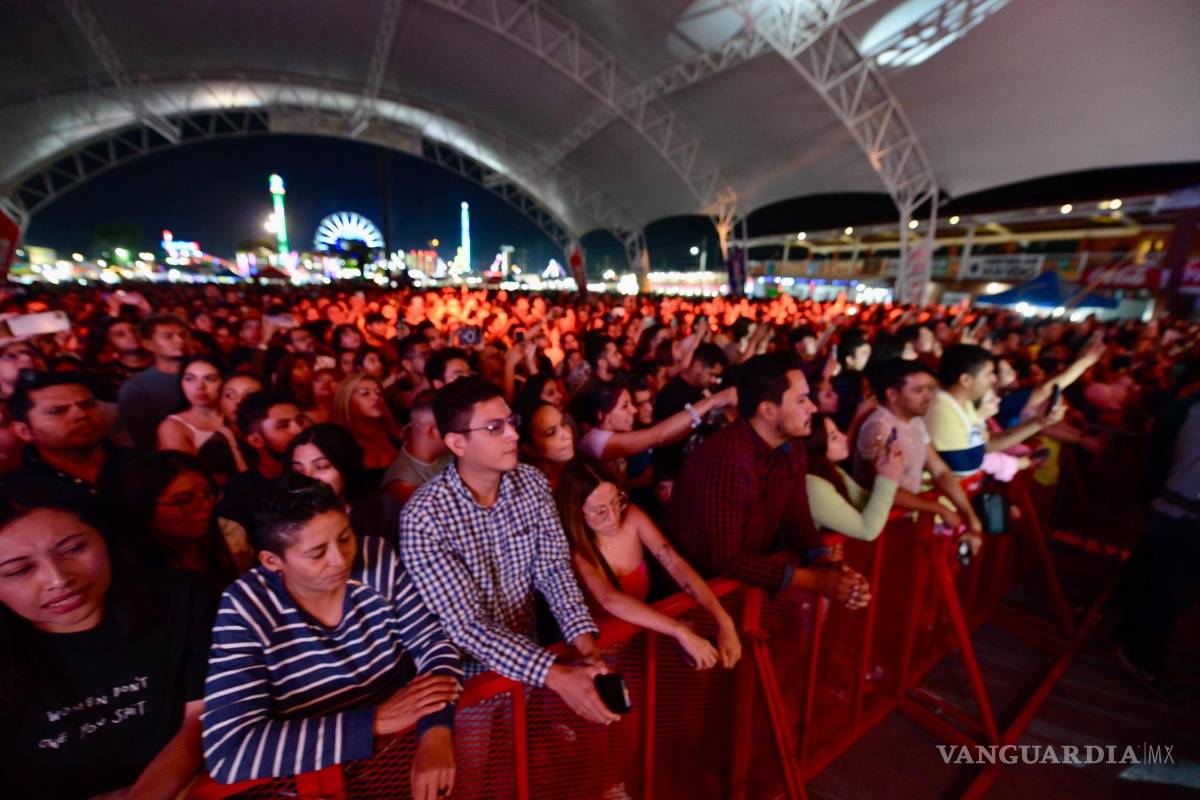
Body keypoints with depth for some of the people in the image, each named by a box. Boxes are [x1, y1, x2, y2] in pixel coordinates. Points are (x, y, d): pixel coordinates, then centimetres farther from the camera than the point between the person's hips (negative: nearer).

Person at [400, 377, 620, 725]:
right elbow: (466, 625, -23)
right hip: (468, 673, -3)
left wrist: (585, 641, -20)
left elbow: (553, 568, -6)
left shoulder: (533, 483, -7)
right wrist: (556, 676, -30)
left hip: (529, 652, 3)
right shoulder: (423, 516, -22)